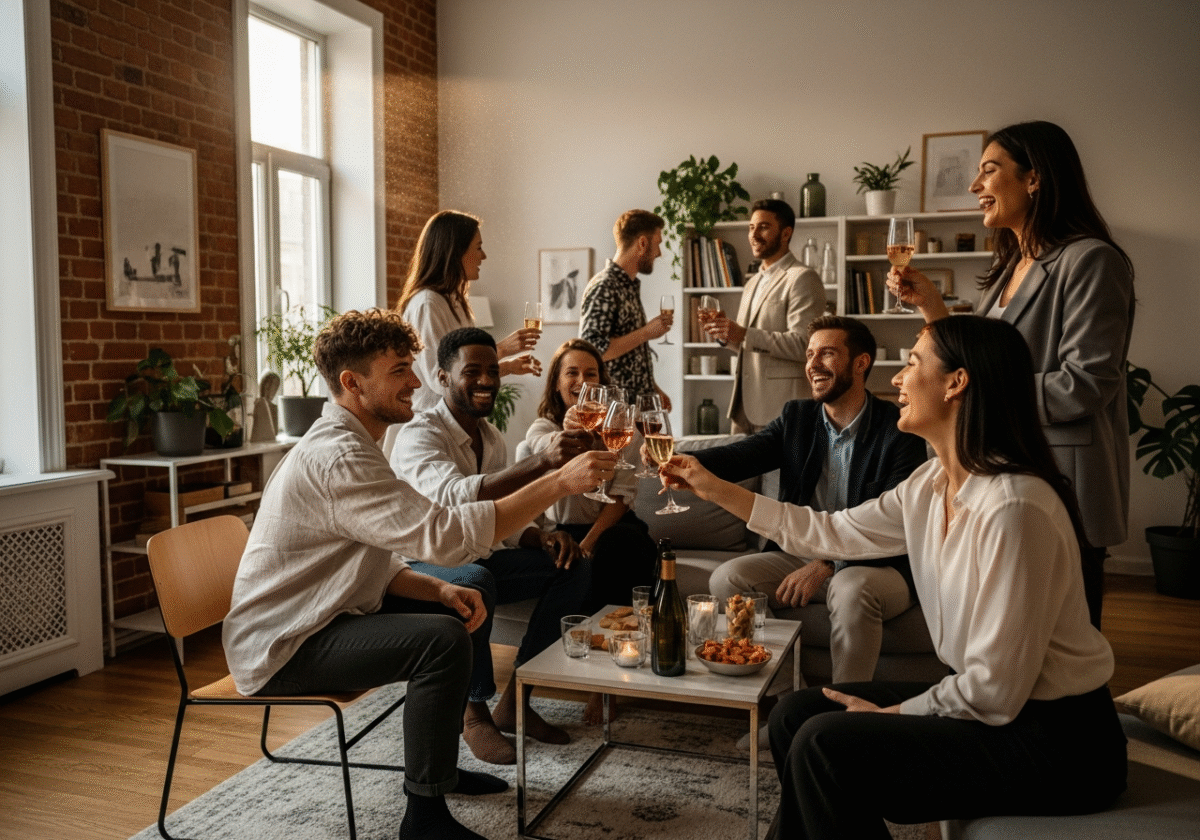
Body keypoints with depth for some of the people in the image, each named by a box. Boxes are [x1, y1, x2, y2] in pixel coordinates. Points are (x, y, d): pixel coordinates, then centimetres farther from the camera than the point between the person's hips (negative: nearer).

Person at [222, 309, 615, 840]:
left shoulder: (351, 445, 10)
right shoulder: (336, 457, -25)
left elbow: (378, 566, 10)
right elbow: (442, 533, -34)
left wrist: (440, 590, -9)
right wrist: (559, 483, -32)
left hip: (320, 618, 11)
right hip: (279, 648, -10)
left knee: (463, 608, 12)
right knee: (443, 639, -27)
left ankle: (437, 763, 24)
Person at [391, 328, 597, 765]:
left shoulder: (491, 438, 7)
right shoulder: (419, 435, -19)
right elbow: (455, 497, -41)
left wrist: (543, 536, -13)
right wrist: (543, 461, -50)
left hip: (478, 560, 8)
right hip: (423, 569, -8)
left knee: (574, 565, -5)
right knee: (475, 581, -39)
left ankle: (515, 700, -2)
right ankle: (475, 712, -15)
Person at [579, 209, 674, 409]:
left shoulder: (631, 286, 16)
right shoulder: (603, 288, -13)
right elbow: (592, 351, -22)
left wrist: (653, 388, 18)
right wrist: (645, 333, -18)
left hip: (641, 402, 9)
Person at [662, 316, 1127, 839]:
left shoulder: (1013, 507, -27)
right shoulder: (932, 485, 1)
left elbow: (996, 690, -25)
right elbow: (836, 532, 13)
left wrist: (893, 714, -9)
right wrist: (718, 491, 12)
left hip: (1054, 741, -8)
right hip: (986, 702, 8)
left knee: (825, 745, -19)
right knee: (794, 716, 7)